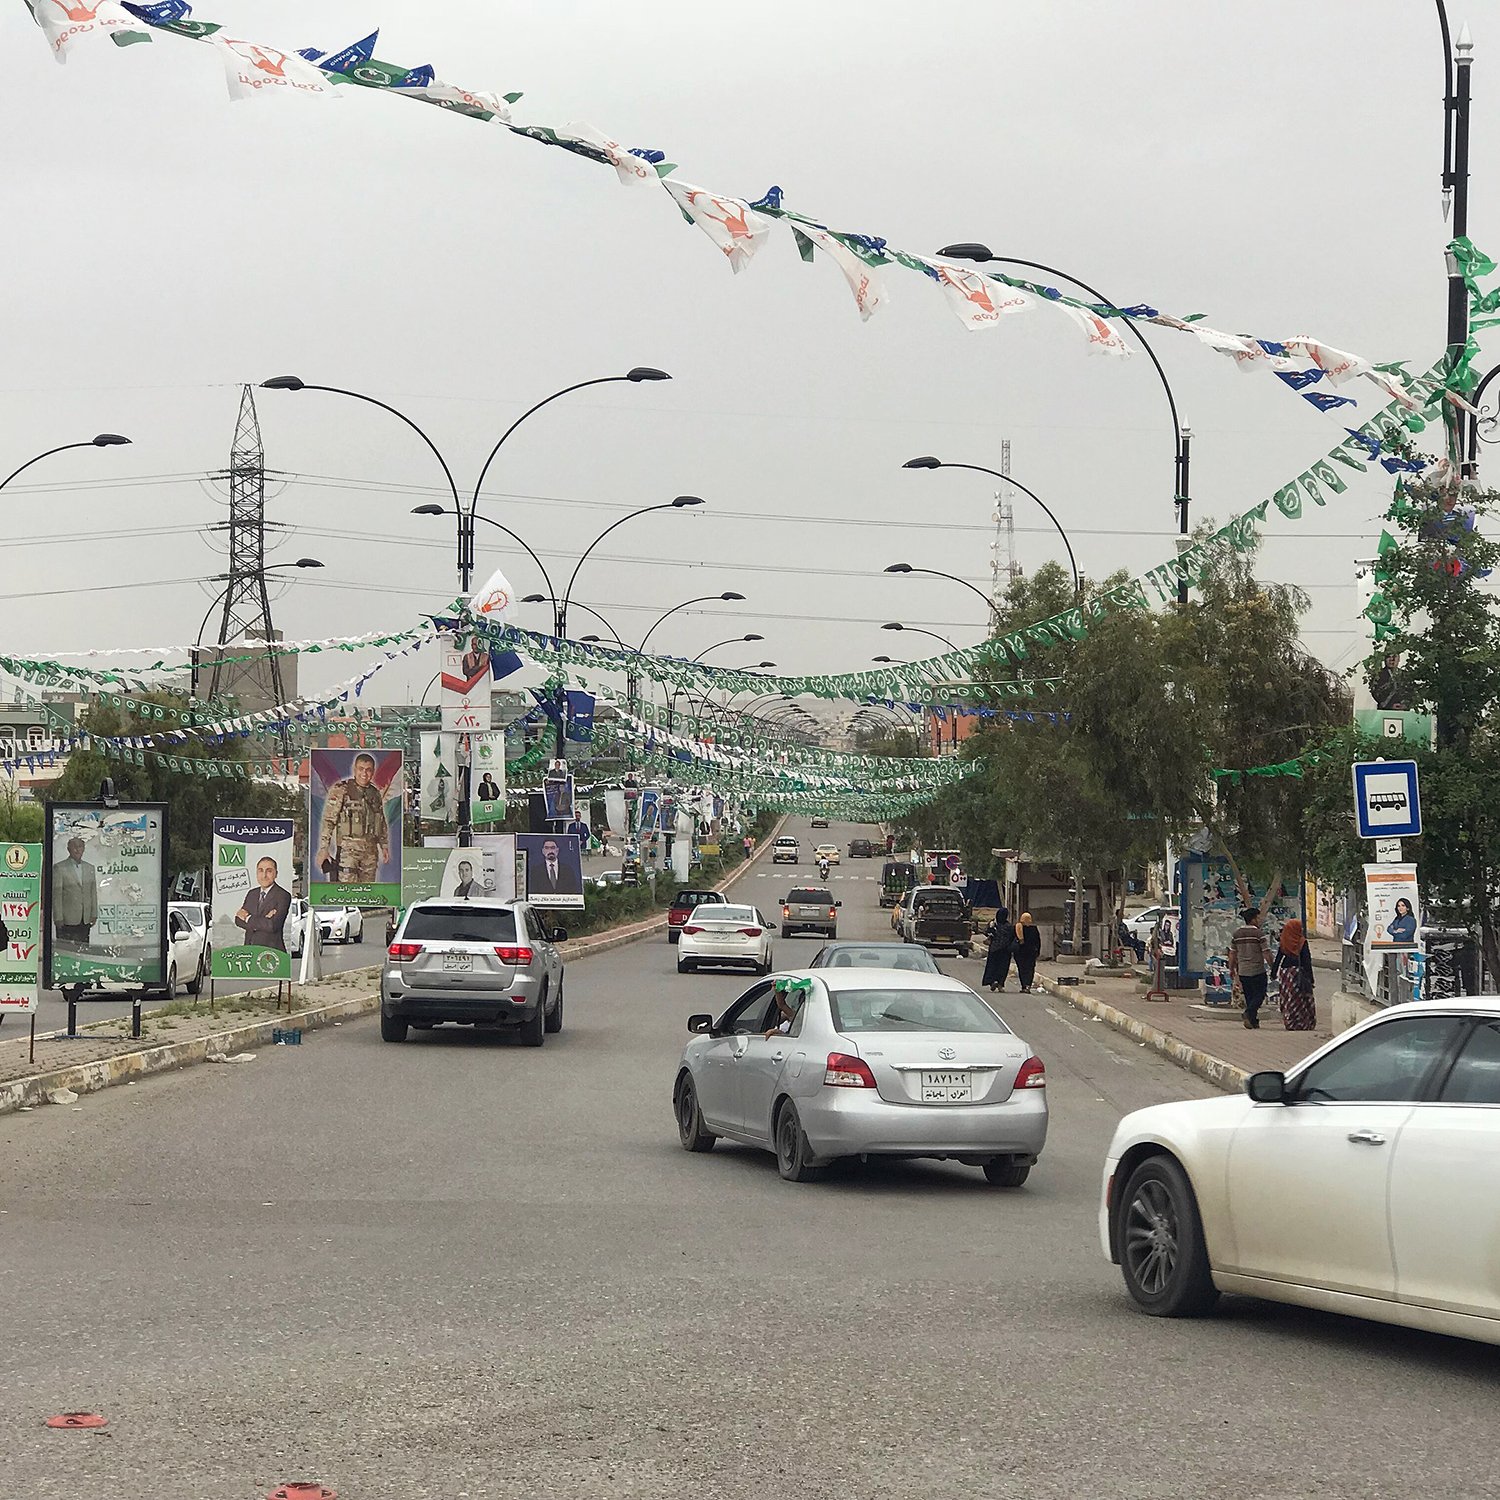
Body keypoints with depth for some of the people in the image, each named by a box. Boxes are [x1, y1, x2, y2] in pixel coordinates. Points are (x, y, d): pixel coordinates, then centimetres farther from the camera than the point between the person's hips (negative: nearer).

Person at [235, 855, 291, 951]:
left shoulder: (283, 896, -5)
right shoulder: (251, 894, 15)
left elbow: (273, 926, -16)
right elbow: (238, 920, 5)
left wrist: (248, 918, -6)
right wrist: (263, 920, -12)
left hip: (271, 951, -5)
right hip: (249, 950, 5)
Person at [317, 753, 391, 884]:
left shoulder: (375, 793, 13)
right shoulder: (340, 790, -4)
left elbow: (382, 823, 24)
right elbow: (328, 821, -7)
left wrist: (384, 846, 18)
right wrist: (323, 848, -13)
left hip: (370, 851, 6)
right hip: (348, 849, -6)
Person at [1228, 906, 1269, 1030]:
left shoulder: (1236, 934, 7)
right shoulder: (1259, 934, -9)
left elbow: (1232, 954, 11)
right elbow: (1266, 954, -9)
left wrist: (1231, 970, 20)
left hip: (1242, 971, 5)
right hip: (1258, 971, -5)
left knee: (1249, 996, 13)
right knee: (1259, 995, 2)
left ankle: (1253, 1022, 11)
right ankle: (1249, 1013, -21)